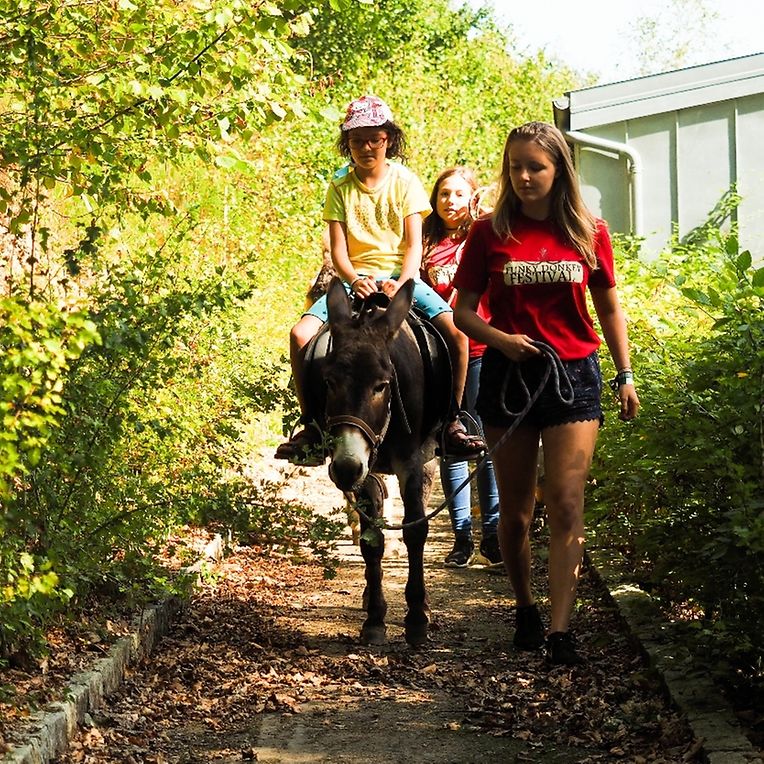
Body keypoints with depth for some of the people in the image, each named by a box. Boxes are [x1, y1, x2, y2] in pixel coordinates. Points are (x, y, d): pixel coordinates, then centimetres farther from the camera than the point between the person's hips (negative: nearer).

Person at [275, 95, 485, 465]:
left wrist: (401, 284, -21)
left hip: (401, 276, -1)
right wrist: (354, 280, -21)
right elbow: (338, 249, 1)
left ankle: (452, 421, -14)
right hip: (355, 278, 1)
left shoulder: (405, 181, 4)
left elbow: (414, 245, -1)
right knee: (301, 334, -24)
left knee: (455, 331, -28)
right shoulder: (340, 186, 7)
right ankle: (310, 426, -12)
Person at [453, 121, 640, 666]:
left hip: (574, 375, 0)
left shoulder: (589, 233, 3)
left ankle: (561, 630, -13)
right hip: (508, 376, 1)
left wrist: (626, 375, 6)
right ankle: (525, 608, 29)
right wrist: (500, 339, -15)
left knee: (566, 506, -10)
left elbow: (609, 309, 11)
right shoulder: (490, 233, 1)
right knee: (515, 511, 8)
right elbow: (463, 311, 3)